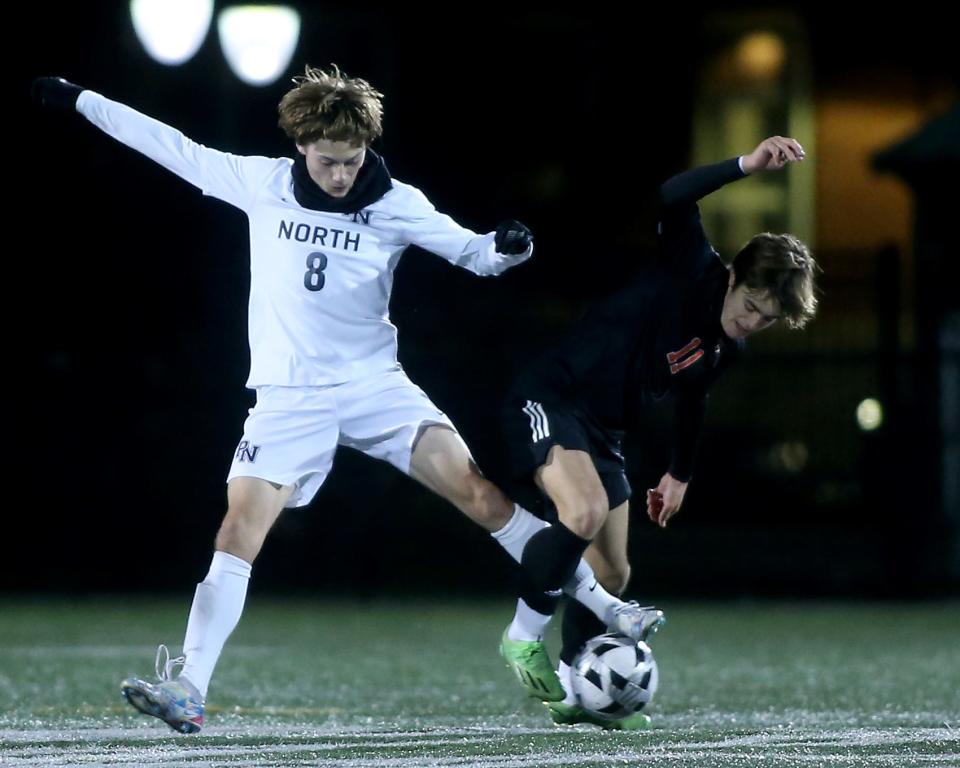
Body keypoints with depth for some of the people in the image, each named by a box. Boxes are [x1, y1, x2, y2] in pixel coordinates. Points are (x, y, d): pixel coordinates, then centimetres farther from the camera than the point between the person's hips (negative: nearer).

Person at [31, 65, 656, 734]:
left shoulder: (395, 203, -2)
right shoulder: (260, 184, 1)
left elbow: (471, 251, -2)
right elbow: (170, 146, 8)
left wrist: (506, 247, -26)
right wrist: (79, 100, 12)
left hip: (374, 384, 0)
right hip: (289, 397, 1)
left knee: (476, 488, -14)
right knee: (238, 530, -13)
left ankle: (595, 601, -6)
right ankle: (188, 691, -11)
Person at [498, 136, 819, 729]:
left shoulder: (730, 346, 6)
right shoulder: (695, 273, -16)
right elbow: (673, 201, -34)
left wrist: (681, 473, 33)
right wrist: (746, 166, -42)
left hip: (604, 434, 8)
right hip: (550, 402, -8)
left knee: (611, 574, 7)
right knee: (585, 513, -32)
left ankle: (572, 691, 24)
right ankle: (525, 634, -13)